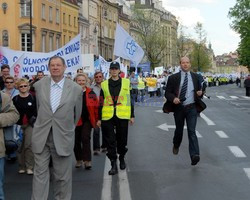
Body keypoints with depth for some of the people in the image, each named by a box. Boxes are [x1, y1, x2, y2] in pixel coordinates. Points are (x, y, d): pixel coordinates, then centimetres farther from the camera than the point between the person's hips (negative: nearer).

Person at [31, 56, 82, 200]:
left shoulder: (76, 89, -5)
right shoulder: (39, 85, 2)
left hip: (63, 138, -1)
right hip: (41, 137, 1)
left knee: (63, 176, 8)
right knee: (40, 173, 3)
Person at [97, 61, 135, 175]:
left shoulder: (126, 83, 6)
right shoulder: (104, 84, 7)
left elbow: (129, 100, 8)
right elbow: (101, 103, 9)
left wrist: (132, 116, 7)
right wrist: (99, 118, 7)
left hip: (122, 116, 0)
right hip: (108, 117, 0)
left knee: (122, 139, 9)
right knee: (110, 141, -1)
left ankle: (122, 158, 33)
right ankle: (113, 165, 5)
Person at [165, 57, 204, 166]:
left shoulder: (195, 77, 6)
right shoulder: (173, 78, -1)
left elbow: (199, 90, 16)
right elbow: (167, 93, -2)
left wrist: (200, 93, -8)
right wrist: (173, 98, -22)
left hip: (191, 108, 0)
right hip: (178, 108, 0)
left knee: (192, 131, -12)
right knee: (179, 130, 16)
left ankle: (194, 155, -20)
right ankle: (176, 146, 46)